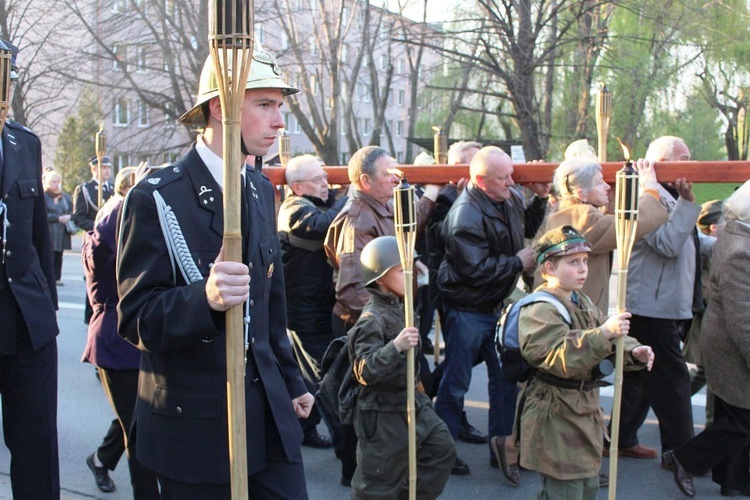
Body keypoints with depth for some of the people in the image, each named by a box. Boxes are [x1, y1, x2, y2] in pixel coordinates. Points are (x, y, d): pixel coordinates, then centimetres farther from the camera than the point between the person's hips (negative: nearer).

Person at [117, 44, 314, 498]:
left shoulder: (261, 189, 10)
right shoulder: (158, 199, -12)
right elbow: (135, 319, -15)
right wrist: (205, 298, -33)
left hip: (270, 413, 6)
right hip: (195, 424, -6)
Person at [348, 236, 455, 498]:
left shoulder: (398, 308, 6)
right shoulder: (372, 319, -23)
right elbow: (364, 371, -30)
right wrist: (396, 346, -39)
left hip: (412, 401, 9)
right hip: (383, 413, -9)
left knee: (442, 448, 15)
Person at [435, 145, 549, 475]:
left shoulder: (509, 200, 1)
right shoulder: (465, 215, -25)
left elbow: (526, 230, 21)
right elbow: (475, 270, -28)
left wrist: (540, 198, 5)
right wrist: (518, 262, -18)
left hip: (497, 305, 8)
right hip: (467, 309, -8)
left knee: (506, 377, 14)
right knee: (456, 382, 4)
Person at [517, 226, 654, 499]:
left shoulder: (584, 302, 11)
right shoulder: (539, 311, -19)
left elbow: (610, 340, 13)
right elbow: (561, 356, -32)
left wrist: (633, 352, -9)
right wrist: (603, 333, -39)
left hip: (586, 409, 9)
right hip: (556, 417, -9)